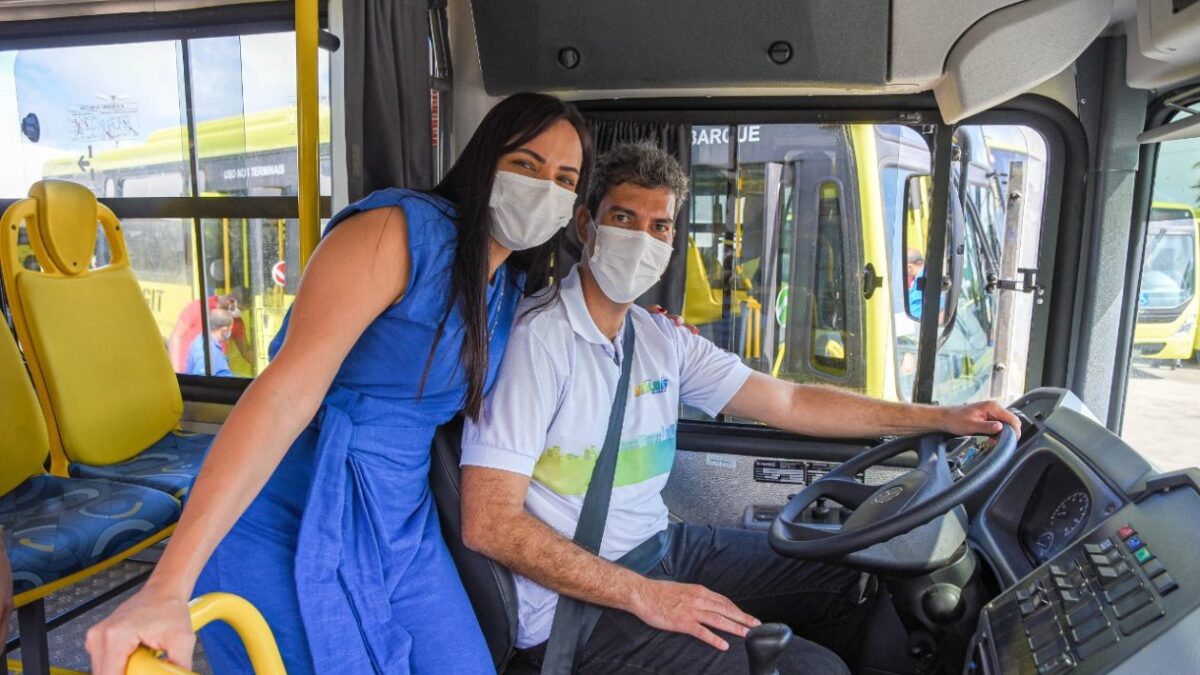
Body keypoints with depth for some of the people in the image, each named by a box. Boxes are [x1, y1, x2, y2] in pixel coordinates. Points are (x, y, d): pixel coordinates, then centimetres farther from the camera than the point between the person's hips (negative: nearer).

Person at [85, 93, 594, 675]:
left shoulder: (514, 287, 7)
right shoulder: (402, 229, -18)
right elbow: (285, 392, -26)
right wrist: (168, 587, -32)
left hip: (402, 532, 7)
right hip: (287, 528, -7)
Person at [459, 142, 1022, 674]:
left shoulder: (660, 341, 3)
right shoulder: (537, 337, -20)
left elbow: (790, 403, 7)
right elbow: (488, 523, -23)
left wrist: (942, 418, 4)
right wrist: (645, 596, -23)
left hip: (659, 546, 8)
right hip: (576, 603, -7)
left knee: (851, 580, 12)